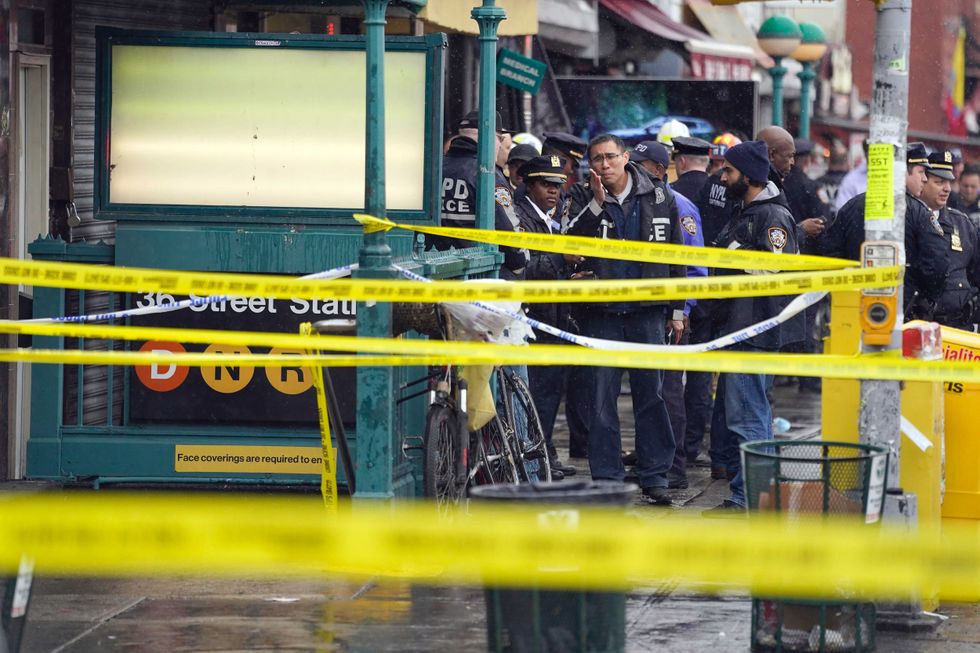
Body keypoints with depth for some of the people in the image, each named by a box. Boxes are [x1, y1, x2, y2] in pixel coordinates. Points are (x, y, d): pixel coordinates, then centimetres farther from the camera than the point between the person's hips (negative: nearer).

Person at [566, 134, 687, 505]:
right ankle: (607, 478, 7)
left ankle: (654, 476, 9)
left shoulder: (659, 196, 4)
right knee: (603, 397, 1)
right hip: (602, 313, 0)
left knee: (651, 394, 3)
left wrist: (677, 310, 7)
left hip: (648, 311, 0)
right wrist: (597, 202, -22)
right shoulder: (584, 198, 3)